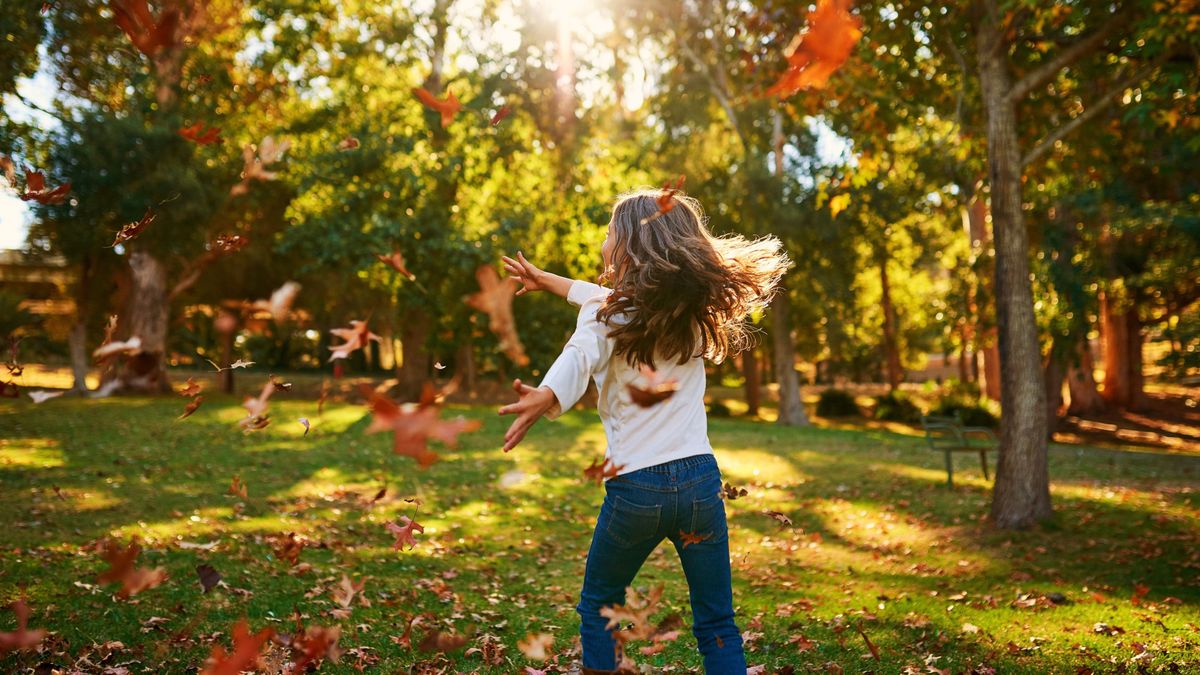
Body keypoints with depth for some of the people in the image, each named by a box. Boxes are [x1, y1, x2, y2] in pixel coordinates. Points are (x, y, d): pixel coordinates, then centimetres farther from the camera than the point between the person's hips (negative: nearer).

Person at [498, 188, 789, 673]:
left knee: (597, 608, 18)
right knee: (717, 626, 10)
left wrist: (545, 396, -50)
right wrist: (547, 280, 38)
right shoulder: (692, 311, 12)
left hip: (636, 486, -4)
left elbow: (580, 357, -30)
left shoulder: (610, 317, -6)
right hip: (700, 478, 4)